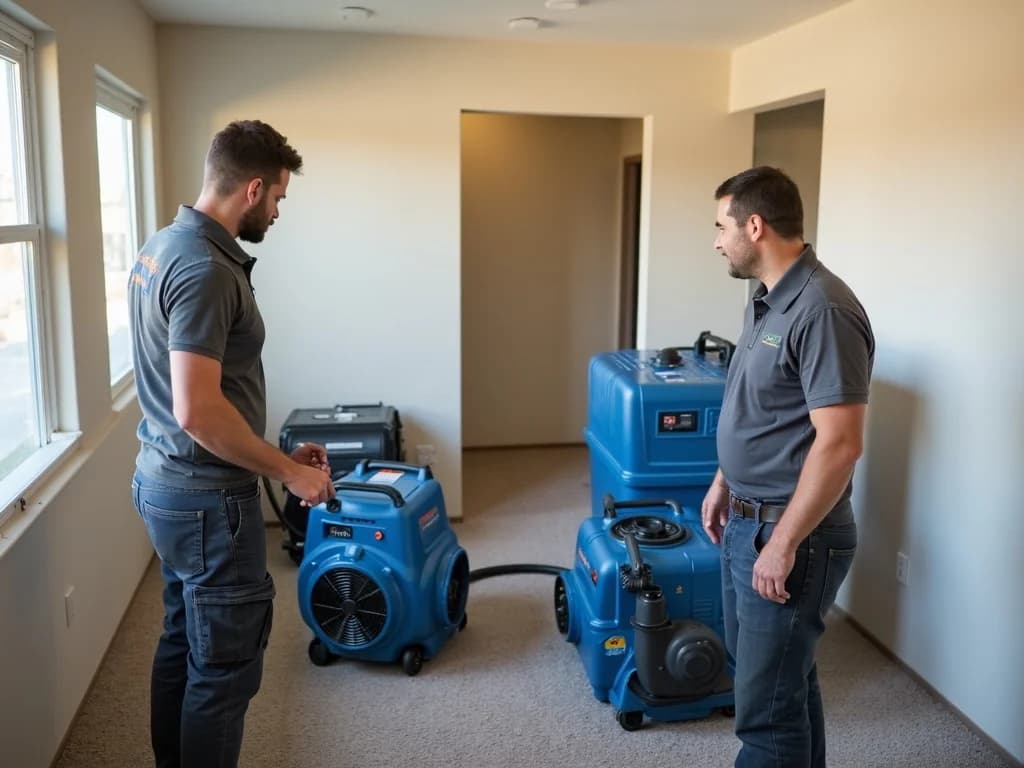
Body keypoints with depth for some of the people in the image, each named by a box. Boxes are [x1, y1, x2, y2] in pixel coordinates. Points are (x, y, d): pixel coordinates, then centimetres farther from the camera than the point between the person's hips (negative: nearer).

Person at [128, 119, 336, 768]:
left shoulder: (163, 246, 9)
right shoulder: (206, 269, -23)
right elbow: (198, 410, -29)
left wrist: (275, 453, 16)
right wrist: (289, 470, -17)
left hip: (166, 480, 10)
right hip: (206, 495, -10)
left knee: (184, 642, 21)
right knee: (226, 663, 3)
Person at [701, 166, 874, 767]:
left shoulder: (823, 310, -22)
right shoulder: (768, 300, 9)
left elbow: (839, 443, -25)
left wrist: (783, 543, -22)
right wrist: (723, 484, 20)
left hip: (790, 535, -10)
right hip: (746, 521, 10)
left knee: (768, 704, 0)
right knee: (785, 677, 23)